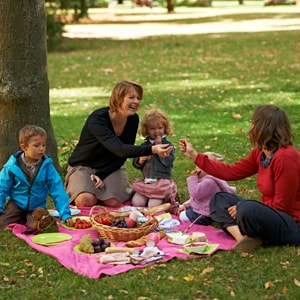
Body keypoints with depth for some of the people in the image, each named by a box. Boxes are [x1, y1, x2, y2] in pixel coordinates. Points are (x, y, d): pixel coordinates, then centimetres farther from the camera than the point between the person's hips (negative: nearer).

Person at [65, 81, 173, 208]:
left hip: (112, 166, 3)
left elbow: (123, 155, -5)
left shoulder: (133, 120, -11)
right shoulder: (97, 119, -31)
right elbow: (119, 149, -45)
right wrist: (151, 149, -59)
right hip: (83, 166, -3)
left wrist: (102, 175, -19)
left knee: (113, 202, -23)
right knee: (86, 200, -29)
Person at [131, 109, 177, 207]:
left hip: (162, 180, -5)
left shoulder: (167, 145, 0)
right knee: (136, 203, -10)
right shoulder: (144, 145, 12)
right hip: (146, 181, 5)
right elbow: (135, 164, 13)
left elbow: (168, 162, -16)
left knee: (152, 206, -18)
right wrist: (140, 161, -11)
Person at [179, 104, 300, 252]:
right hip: (271, 214, 10)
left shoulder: (286, 157, -22)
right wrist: (194, 155, 15)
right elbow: (231, 172, 12)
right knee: (219, 199, 9)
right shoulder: (260, 153, 4)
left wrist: (242, 208, -13)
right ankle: (244, 238, -15)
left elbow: (281, 206, -20)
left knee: (247, 209, -38)